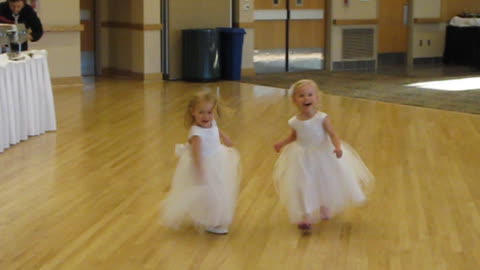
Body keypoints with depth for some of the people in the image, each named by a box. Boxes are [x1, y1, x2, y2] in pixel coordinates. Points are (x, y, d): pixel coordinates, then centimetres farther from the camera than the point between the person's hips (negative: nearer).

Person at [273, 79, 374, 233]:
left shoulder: (322, 118, -18)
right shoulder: (294, 122, -8)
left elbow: (333, 135, -18)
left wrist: (338, 147, -36)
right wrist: (282, 144, -3)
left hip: (323, 156, -1)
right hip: (303, 160, 1)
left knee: (325, 183, 18)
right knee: (303, 187, -7)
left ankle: (324, 209, 46)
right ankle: (305, 218, 0)